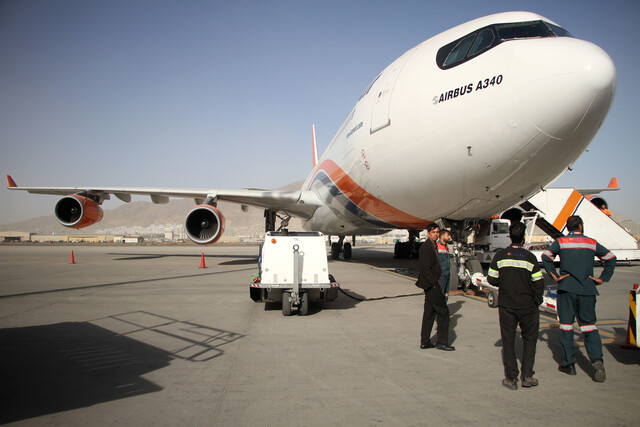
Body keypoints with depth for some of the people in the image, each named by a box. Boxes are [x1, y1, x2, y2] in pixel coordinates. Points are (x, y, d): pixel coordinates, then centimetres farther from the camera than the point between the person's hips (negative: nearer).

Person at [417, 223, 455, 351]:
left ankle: (425, 341, 19)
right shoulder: (425, 247, -16)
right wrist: (434, 283, -17)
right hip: (431, 285, -10)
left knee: (429, 312, 12)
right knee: (443, 312, -4)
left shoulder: (433, 246, 16)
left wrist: (435, 281, 15)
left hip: (432, 284, 10)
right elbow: (425, 268, -21)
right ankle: (441, 342, 5)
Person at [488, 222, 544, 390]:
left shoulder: (500, 256, -5)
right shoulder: (530, 257, -9)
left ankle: (511, 378, 8)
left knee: (508, 340, 9)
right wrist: (537, 300, 11)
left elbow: (492, 280, -2)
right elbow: (538, 283, -5)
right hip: (527, 306, -1)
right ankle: (527, 375, 12)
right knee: (529, 339, 15)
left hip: (506, 305, 1)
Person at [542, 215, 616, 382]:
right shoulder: (592, 243, 9)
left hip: (567, 288, -2)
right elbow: (611, 258, 9)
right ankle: (597, 360, -9)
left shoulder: (561, 242, 2)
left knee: (566, 325, 6)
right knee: (589, 325, 9)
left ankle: (569, 363, 10)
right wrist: (603, 278, 9)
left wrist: (554, 276, -4)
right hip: (587, 289, 2)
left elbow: (546, 256, -10)